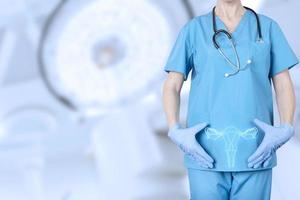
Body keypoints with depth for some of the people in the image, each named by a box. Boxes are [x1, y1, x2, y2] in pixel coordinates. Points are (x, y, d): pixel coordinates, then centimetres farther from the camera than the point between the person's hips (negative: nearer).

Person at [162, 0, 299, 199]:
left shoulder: (268, 27, 8)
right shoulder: (193, 30, 6)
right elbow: (171, 87, 2)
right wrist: (175, 131, -14)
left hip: (254, 152, 1)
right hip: (207, 152, 0)